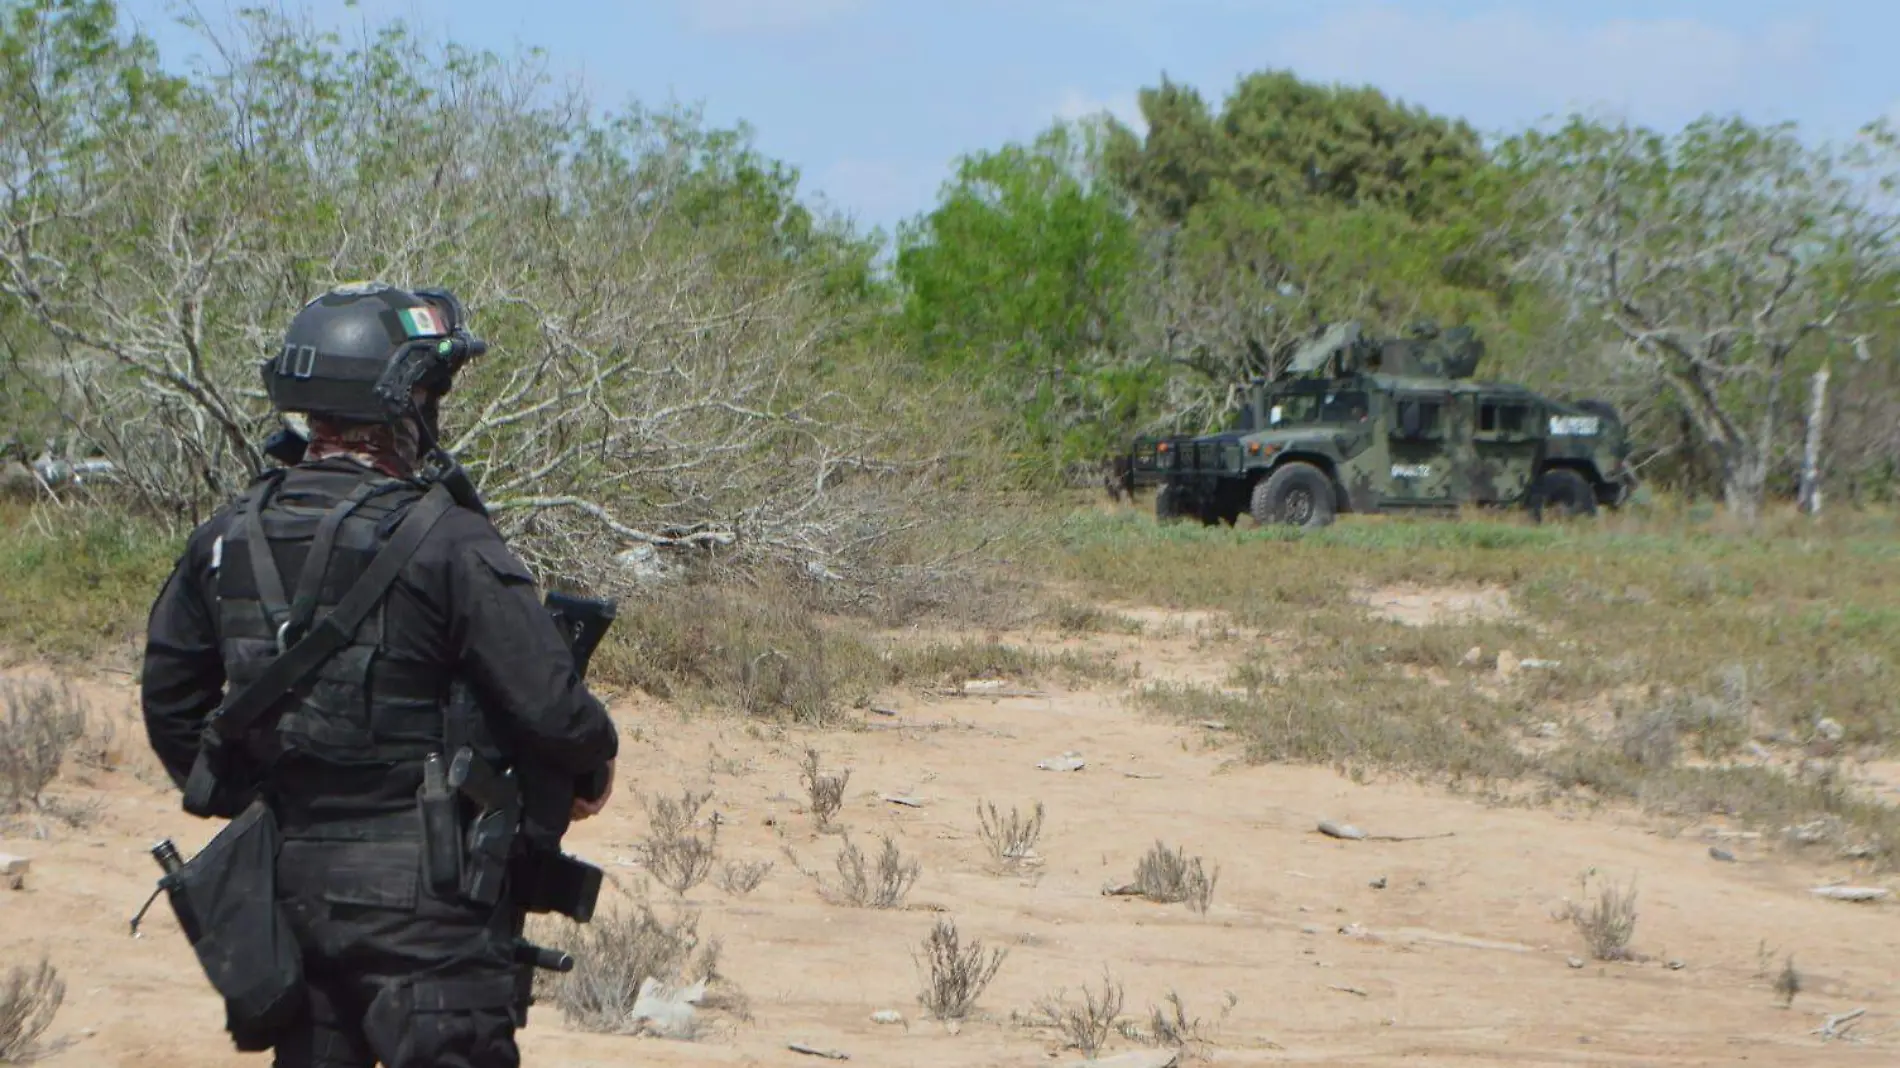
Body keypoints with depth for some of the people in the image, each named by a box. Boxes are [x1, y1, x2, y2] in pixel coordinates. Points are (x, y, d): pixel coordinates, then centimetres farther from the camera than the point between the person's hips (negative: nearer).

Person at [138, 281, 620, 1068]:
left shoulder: (228, 538, 5)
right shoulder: (445, 543, -16)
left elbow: (169, 696, 16)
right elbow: (549, 708, -16)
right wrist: (595, 764, 5)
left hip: (288, 879, 7)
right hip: (421, 899, -6)